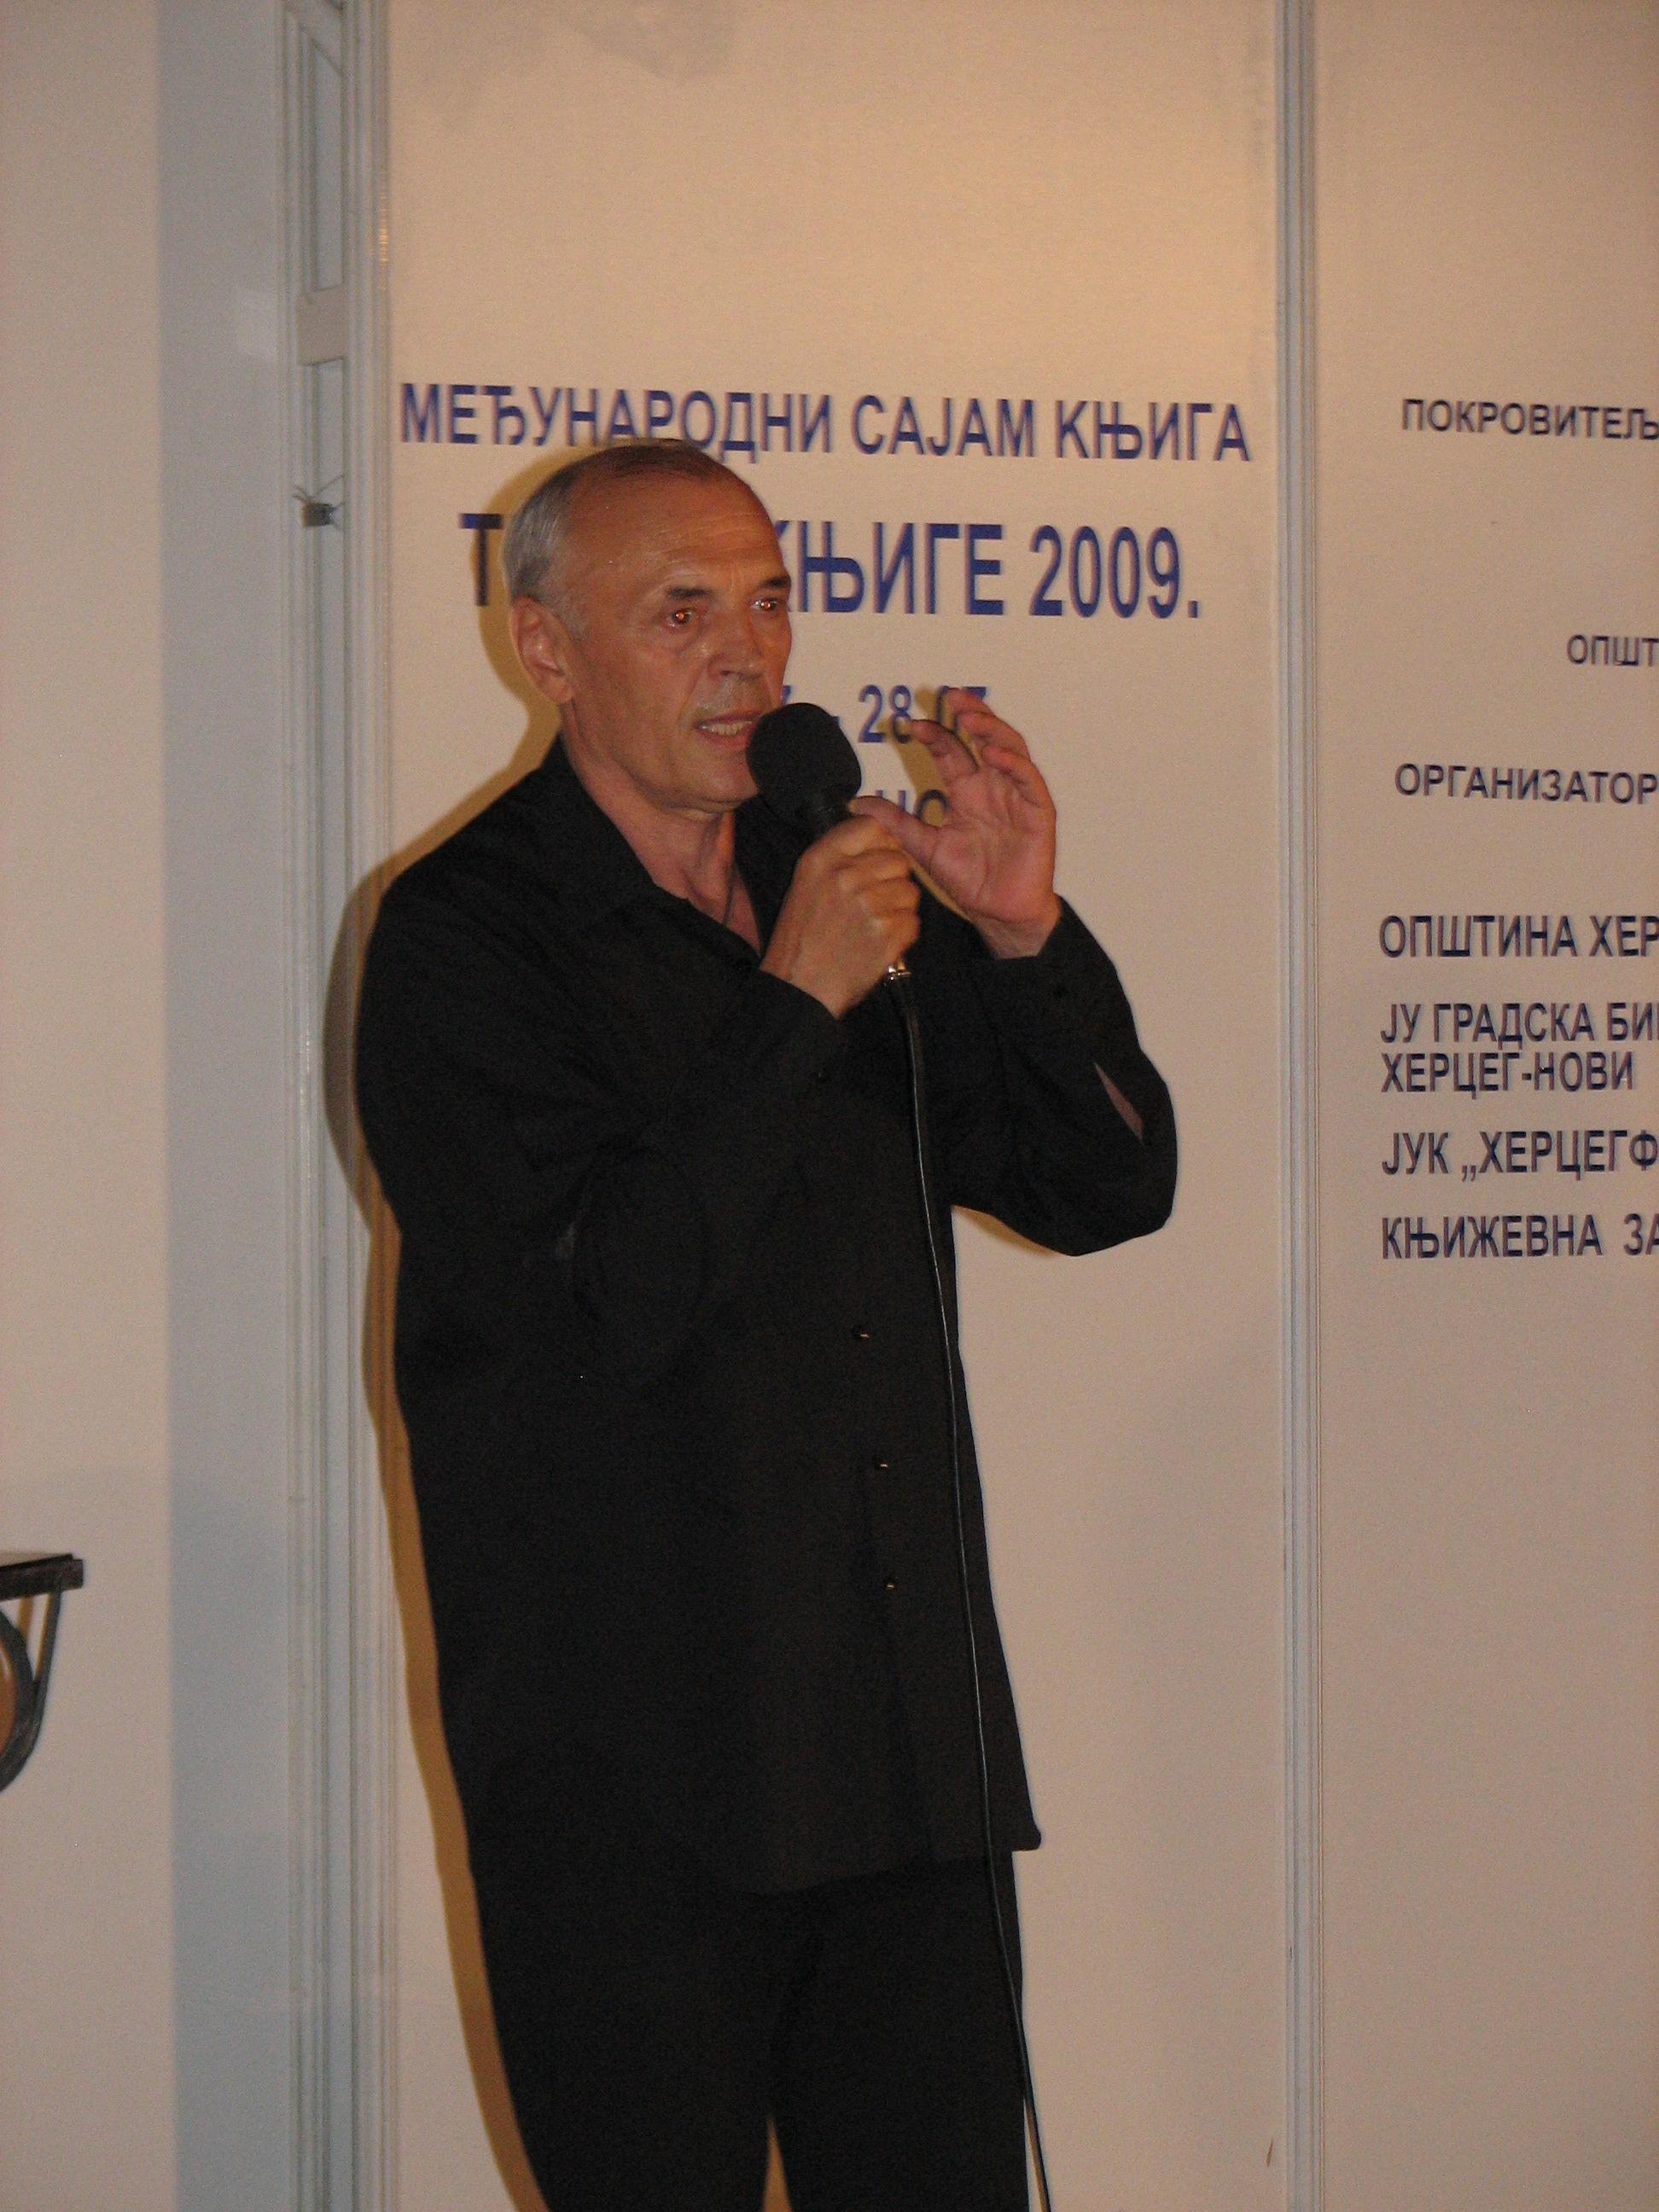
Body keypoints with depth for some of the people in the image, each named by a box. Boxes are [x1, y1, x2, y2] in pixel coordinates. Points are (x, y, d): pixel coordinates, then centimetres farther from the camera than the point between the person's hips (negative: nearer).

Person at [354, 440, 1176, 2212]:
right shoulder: (459, 937, -7)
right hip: (626, 1785, -5)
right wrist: (792, 1006, -19)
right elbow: (601, 1304, -18)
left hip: (906, 1753, 6)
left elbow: (1107, 1189, 11)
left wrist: (1025, 941, -5)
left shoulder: (856, 891, 12)